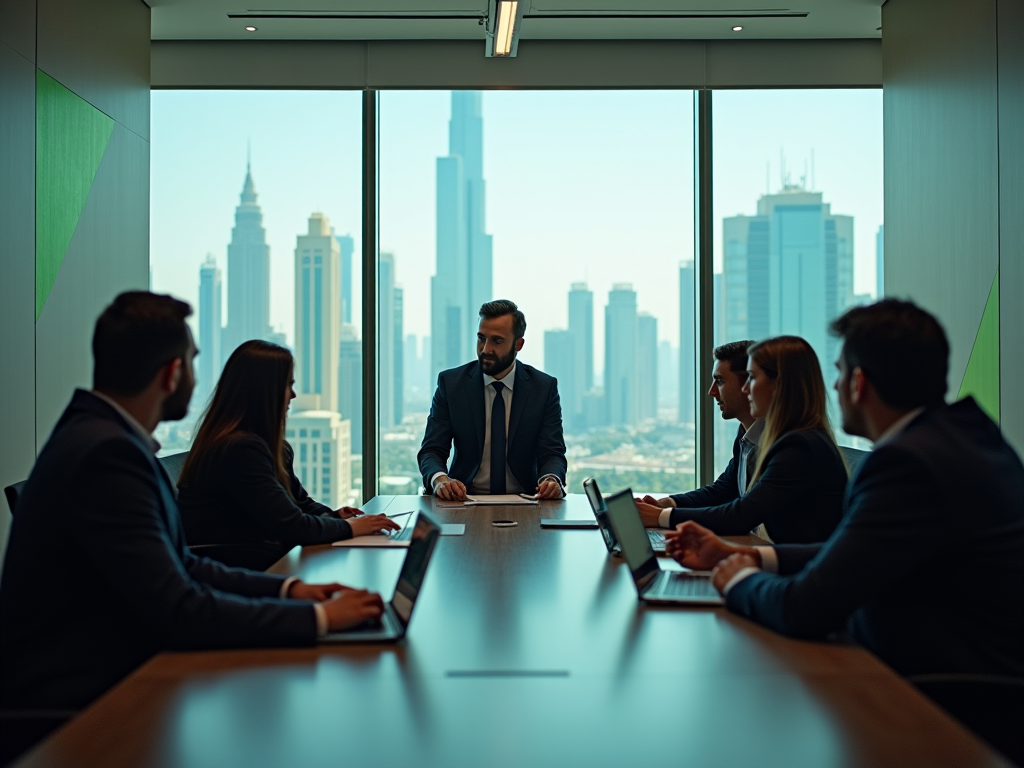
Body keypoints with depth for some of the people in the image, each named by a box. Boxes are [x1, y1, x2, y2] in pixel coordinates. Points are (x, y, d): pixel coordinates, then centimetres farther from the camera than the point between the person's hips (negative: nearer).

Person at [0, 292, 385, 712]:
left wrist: (287, 588, 1)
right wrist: (319, 617, -18)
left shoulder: (102, 434, 6)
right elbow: (179, 613, -25)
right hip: (74, 698, -9)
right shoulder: (105, 451, -23)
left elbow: (177, 563, 11)